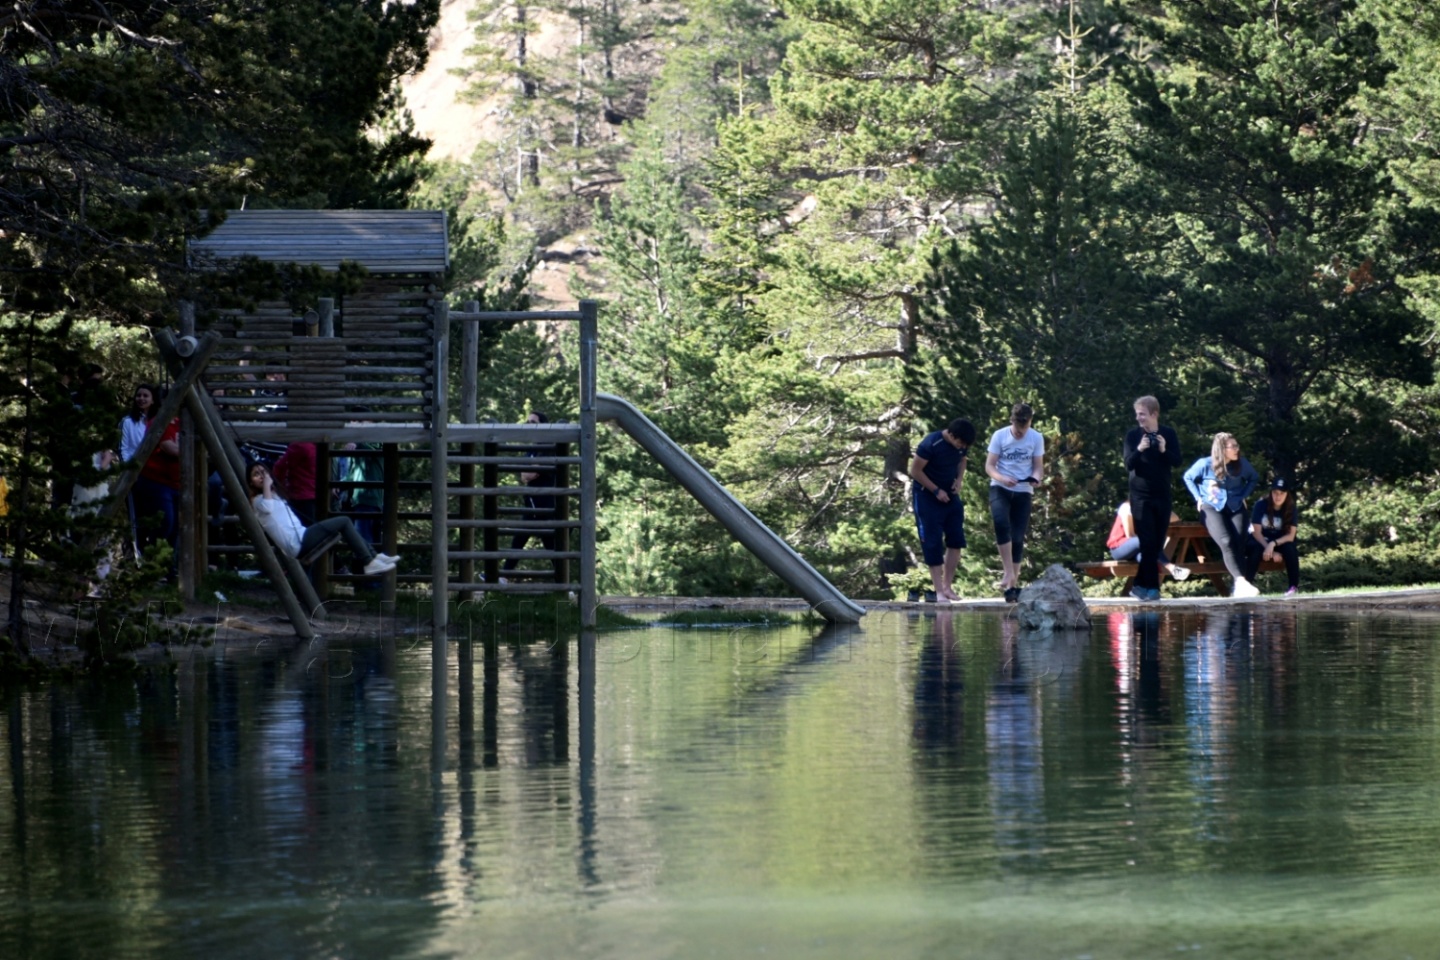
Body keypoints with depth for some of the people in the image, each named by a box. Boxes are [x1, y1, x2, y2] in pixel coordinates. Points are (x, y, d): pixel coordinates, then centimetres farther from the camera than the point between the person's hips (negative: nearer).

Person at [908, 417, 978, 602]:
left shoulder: (962, 444, -6)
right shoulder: (931, 445, -25)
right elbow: (915, 471, -19)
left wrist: (959, 480, -6)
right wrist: (936, 491, -20)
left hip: (950, 495, 6)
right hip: (927, 495, -6)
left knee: (956, 540, 1)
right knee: (933, 543, -7)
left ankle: (948, 586, 10)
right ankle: (939, 590, -4)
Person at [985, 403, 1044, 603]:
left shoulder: (1036, 438, 1)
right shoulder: (999, 436, -4)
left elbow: (1038, 467, 4)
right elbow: (989, 466, -4)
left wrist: (1036, 478, -20)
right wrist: (1002, 478, -25)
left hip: (1023, 492, 2)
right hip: (1000, 489, -2)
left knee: (1018, 538, 0)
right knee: (1001, 522, -29)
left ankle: (1013, 584, 7)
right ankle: (1009, 572, -24)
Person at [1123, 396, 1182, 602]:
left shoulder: (1168, 434, 3)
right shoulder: (1133, 435, -2)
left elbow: (1177, 461, 0)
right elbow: (1128, 465, -7)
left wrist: (1164, 450, -18)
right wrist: (1139, 450, -25)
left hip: (1162, 495, 3)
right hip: (1141, 496, -3)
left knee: (1157, 544, 3)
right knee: (1148, 542, -11)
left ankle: (1140, 585, 11)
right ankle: (1152, 587, -10)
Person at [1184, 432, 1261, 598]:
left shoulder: (1241, 463, -3)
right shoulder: (1205, 464, -9)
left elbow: (1254, 478, 16)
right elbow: (1188, 478, 9)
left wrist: (1243, 496, 6)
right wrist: (1199, 498, 2)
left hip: (1235, 508, 3)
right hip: (1212, 508, -3)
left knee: (1238, 543, -19)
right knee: (1226, 542, -26)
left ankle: (1238, 589, -24)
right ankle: (1241, 582, -38)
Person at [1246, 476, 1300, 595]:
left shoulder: (1290, 509, -8)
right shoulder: (1261, 506, -13)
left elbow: (1291, 536, -15)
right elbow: (1257, 532, -14)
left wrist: (1273, 544, -32)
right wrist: (1268, 548, -29)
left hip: (1280, 541, 2)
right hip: (1260, 541, -2)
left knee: (1289, 548, -32)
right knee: (1256, 549, -36)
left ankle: (1294, 587, -24)